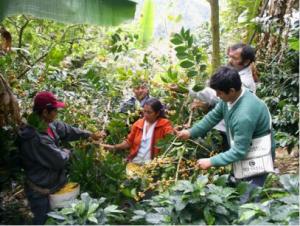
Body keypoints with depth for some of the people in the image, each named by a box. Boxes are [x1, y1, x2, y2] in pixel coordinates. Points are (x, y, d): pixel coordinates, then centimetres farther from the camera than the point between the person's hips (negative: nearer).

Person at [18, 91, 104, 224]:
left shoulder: (50, 125, -7)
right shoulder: (35, 138, -35)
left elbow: (69, 131, 11)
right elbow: (60, 160, -28)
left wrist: (90, 135, 18)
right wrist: (66, 152, -6)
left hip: (52, 183, 9)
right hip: (41, 192, -9)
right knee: (43, 220, 12)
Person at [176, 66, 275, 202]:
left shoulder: (244, 115, -36)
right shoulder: (231, 97, -11)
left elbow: (239, 151, -30)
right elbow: (214, 116, 5)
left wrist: (211, 162, -24)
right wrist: (191, 132, 1)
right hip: (244, 150, 9)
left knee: (246, 201, -7)